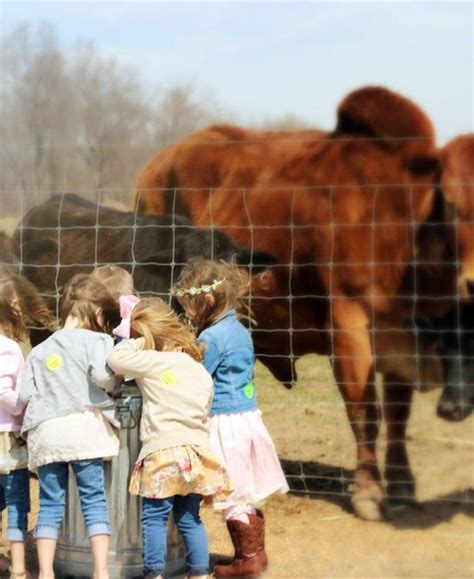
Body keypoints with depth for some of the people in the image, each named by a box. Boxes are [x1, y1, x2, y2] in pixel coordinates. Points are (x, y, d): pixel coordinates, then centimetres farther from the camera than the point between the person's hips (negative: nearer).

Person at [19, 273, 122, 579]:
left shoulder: (39, 351, 18)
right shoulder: (96, 340, 2)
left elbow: (24, 395, 10)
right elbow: (102, 376, -14)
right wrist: (115, 379, 7)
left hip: (45, 431, 4)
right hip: (84, 427, -4)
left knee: (50, 504, 7)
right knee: (94, 500, 1)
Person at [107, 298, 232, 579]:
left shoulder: (153, 363, -5)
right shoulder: (202, 372, 13)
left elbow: (116, 359, -6)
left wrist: (136, 341, 7)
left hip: (162, 453, -5)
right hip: (196, 452, 6)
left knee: (155, 518, 2)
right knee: (190, 519, 12)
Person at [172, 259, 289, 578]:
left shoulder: (211, 338, -18)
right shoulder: (240, 330, 8)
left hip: (226, 423, -8)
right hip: (248, 417, 8)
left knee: (234, 497, 2)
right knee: (248, 495, 16)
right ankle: (257, 552, 24)